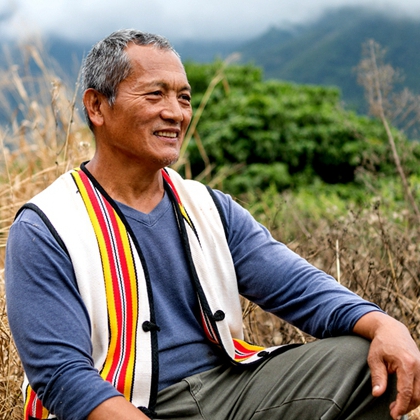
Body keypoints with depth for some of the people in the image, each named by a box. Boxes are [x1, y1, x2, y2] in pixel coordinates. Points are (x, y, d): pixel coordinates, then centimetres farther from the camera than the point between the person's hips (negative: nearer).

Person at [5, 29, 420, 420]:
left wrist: (385, 326, -18)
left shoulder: (210, 208, 10)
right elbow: (61, 375, -14)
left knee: (366, 359, -10)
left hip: (230, 387, 5)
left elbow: (300, 288, 1)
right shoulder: (43, 230, -7)